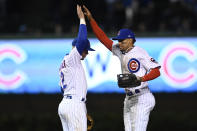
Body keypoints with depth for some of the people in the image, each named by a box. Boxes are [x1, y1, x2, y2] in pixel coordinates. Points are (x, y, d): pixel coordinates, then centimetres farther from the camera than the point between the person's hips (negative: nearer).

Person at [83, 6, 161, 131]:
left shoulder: (140, 52, -10)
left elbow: (156, 71, -14)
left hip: (142, 99, -8)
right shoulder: (120, 51, 13)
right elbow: (103, 38, 15)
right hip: (129, 100, 8)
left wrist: (141, 78, -30)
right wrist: (91, 19, 11)